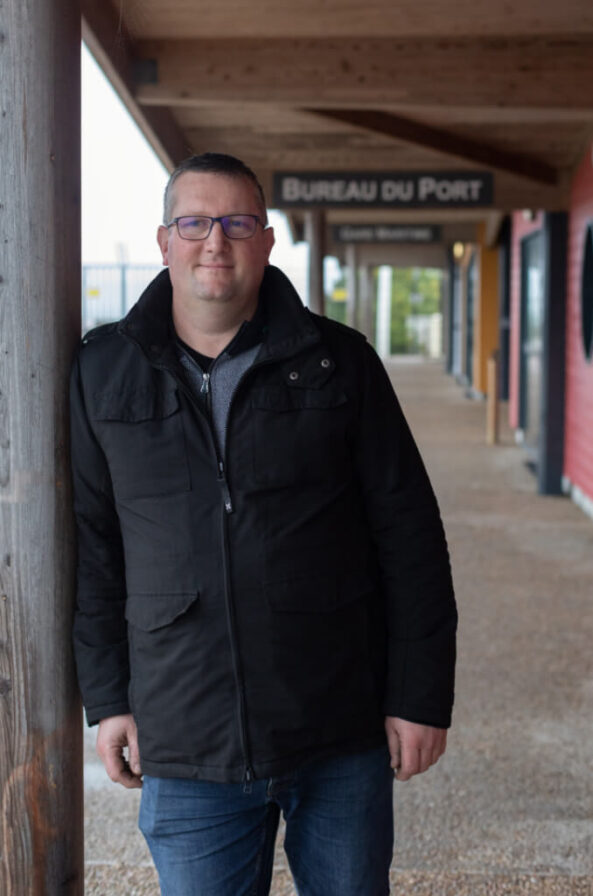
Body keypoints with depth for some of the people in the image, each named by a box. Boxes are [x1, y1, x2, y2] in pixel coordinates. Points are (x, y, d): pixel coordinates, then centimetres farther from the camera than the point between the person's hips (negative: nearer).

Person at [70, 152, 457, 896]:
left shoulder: (341, 362, 0)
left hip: (343, 732, 0)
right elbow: (91, 545, 8)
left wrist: (421, 696, -2)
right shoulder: (103, 372, 4)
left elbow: (409, 536, 1)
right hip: (186, 744, 1)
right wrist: (107, 698, 6)